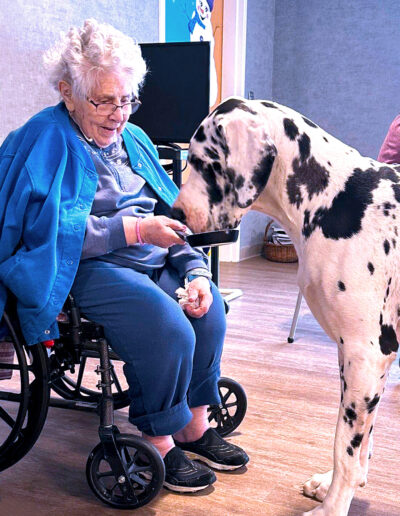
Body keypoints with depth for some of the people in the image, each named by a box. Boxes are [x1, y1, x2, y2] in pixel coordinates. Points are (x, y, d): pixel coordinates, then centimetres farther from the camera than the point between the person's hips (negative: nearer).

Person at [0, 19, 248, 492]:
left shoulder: (133, 139, 18)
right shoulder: (47, 139, -6)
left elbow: (171, 215, 13)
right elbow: (51, 230, -18)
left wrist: (196, 270, -3)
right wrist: (135, 230, -20)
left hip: (152, 259, 7)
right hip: (87, 268, -7)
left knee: (209, 306, -18)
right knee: (168, 327, -28)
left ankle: (194, 424, -2)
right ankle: (159, 442, -7)